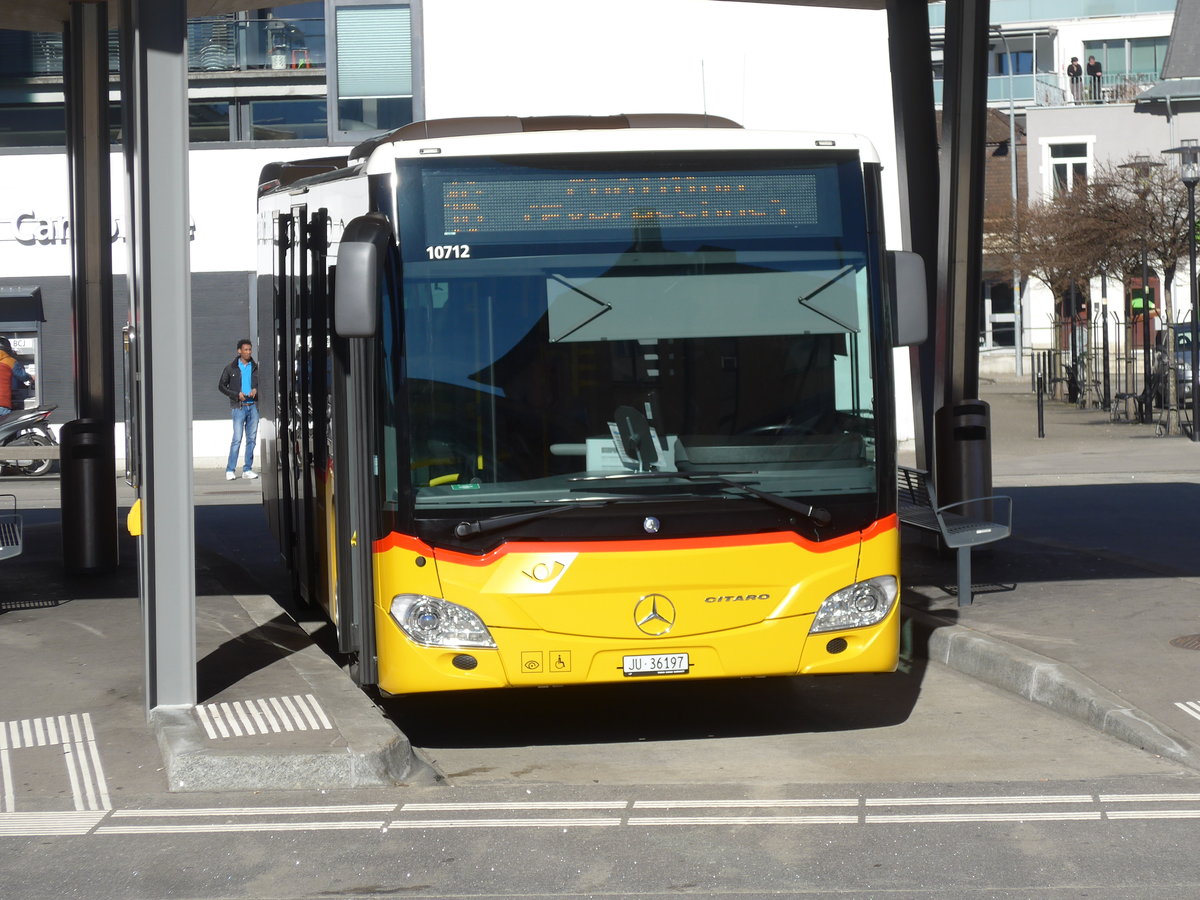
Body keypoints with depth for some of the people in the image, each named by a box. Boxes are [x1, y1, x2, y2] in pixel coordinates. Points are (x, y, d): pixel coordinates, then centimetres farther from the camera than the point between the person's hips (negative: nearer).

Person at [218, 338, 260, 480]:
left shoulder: (256, 368, 10)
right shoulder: (230, 368, 4)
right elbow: (221, 386, 5)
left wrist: (256, 390, -5)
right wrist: (237, 395, -8)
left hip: (253, 406, 3)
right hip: (239, 406, -3)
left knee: (252, 438, 4)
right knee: (237, 439, -9)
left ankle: (247, 469, 9)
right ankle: (230, 470, -5)